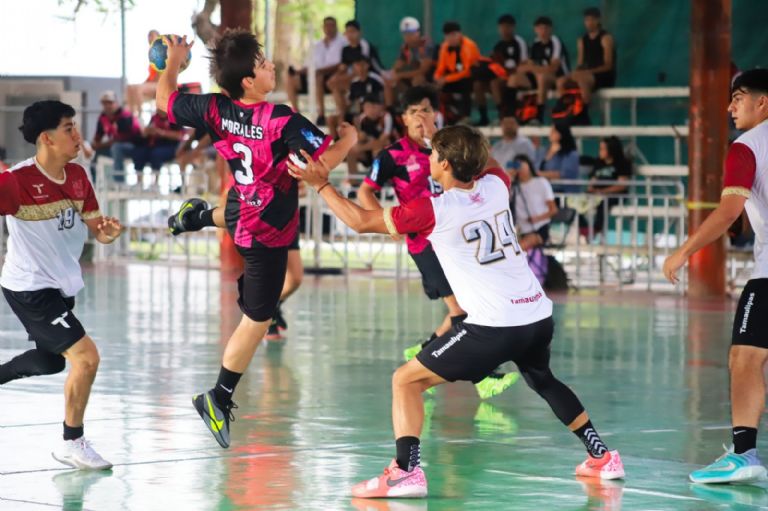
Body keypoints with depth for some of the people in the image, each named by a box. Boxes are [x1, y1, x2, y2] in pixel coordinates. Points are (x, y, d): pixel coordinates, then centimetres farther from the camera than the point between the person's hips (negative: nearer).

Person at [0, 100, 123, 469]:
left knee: (51, 361, 26)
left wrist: (106, 231, -17)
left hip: (61, 286, 9)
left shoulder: (77, 176, -1)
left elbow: (94, 227, 4)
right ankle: (72, 444, 1)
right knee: (86, 357, -15)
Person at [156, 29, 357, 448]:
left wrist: (173, 62, 21)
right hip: (268, 232, -7)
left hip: (242, 212, 7)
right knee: (256, 320, 3)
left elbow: (165, 99, 3)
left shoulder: (215, 110, -12)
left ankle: (200, 217, 50)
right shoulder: (282, 121, -30)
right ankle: (219, 399, 7)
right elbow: (327, 158, -28)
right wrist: (348, 139, -6)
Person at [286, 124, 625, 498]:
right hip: (539, 316, 7)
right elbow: (485, 165, 34)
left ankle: (406, 472, -15)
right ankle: (602, 457, 39)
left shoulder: (433, 211, -8)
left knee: (406, 381, 2)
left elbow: (360, 221, 1)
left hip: (493, 327, -7)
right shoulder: (495, 185, 6)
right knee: (543, 381, 36)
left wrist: (321, 184, 11)